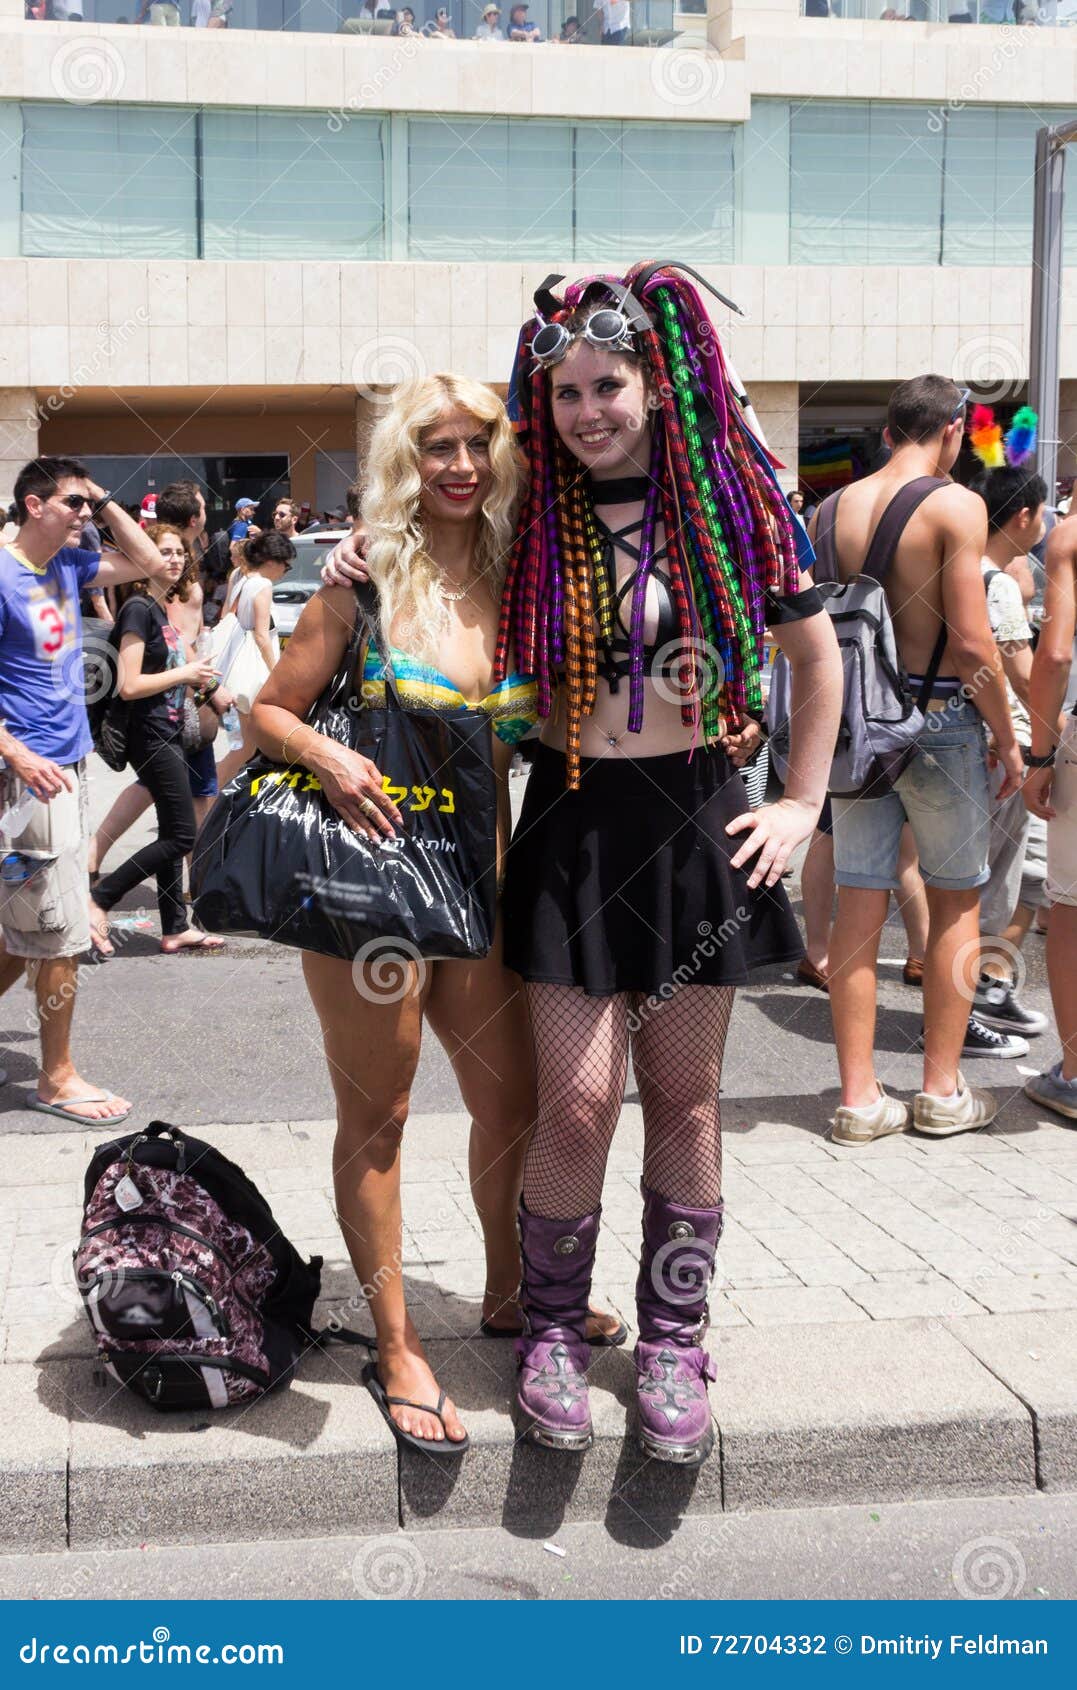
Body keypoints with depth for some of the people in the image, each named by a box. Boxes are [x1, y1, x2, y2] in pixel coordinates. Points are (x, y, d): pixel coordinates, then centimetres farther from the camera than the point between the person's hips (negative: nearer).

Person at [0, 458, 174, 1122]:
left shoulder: (67, 566, 9)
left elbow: (148, 563, 18)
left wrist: (104, 501, 7)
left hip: (68, 767, 9)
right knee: (59, 931, -2)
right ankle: (58, 1079, 9)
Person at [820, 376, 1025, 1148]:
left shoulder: (831, 510, 6)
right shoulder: (956, 505, -10)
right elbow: (972, 641, -15)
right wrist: (1008, 738, -5)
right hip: (937, 717, -5)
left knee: (859, 903, 6)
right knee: (956, 903, 9)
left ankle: (860, 1097, 11)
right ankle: (943, 1091, 16)